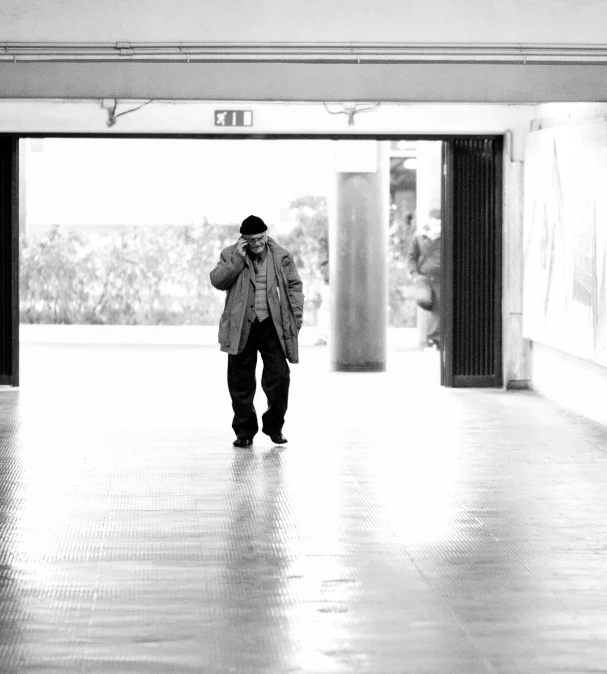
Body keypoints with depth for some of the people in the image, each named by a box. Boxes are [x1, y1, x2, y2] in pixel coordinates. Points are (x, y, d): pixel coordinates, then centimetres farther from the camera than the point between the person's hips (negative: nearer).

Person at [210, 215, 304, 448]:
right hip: (241, 328, 0)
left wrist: (297, 315, 0)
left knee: (279, 377, -5)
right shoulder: (230, 255, 4)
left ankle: (274, 426, 13)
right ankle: (244, 431, 13)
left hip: (272, 326, 0)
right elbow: (217, 280, -8)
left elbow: (294, 286, 9)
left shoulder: (281, 257, 6)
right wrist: (238, 259, -14)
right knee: (241, 382, 3)